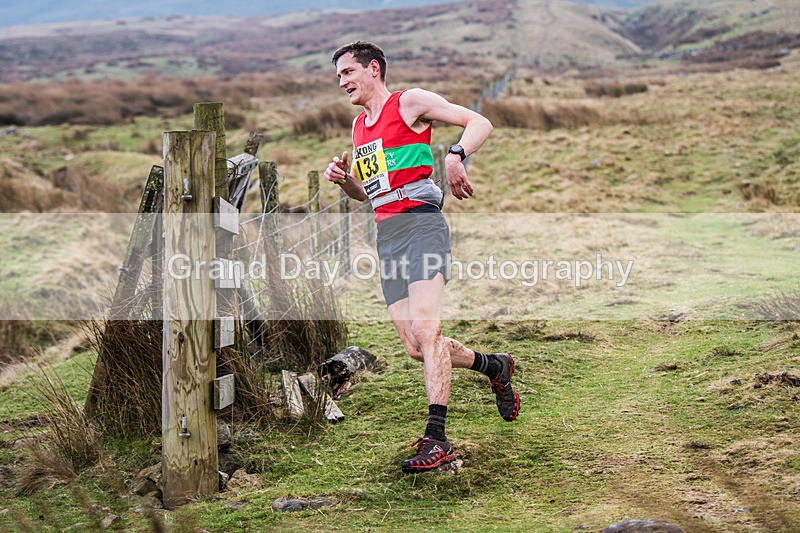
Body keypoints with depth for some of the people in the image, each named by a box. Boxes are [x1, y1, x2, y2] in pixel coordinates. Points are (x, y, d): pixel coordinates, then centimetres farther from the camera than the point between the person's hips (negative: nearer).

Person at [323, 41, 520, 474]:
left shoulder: (410, 102, 1)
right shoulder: (359, 125, 23)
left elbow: (480, 123, -3)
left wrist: (455, 156, -22)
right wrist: (342, 178, 10)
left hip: (420, 223, -8)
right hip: (386, 235, 8)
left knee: (425, 330, -20)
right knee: (415, 347, 4)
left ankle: (436, 439, -22)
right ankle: (494, 366, 27)